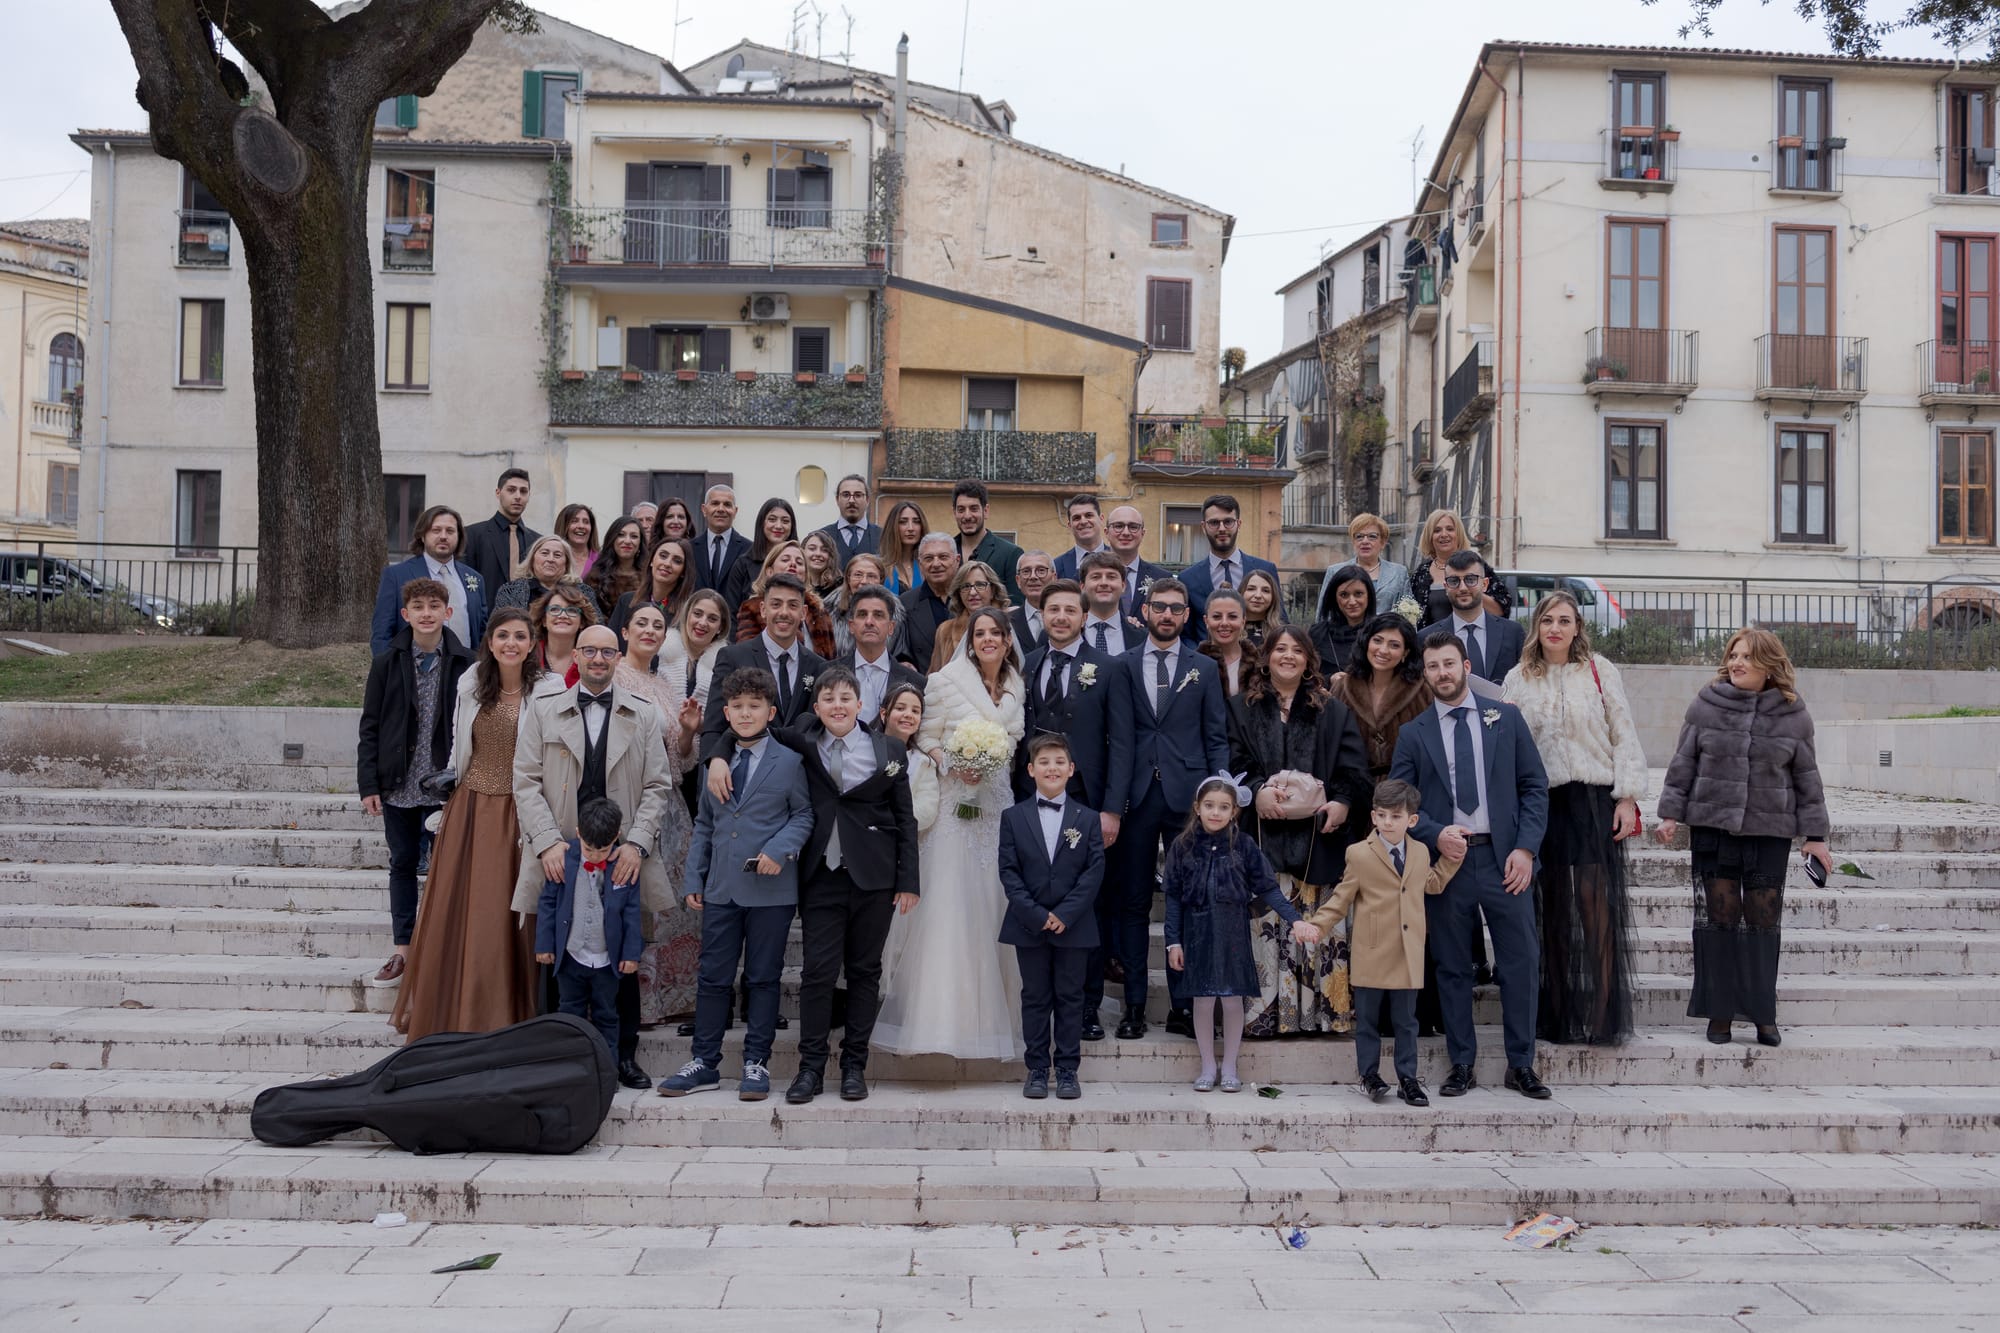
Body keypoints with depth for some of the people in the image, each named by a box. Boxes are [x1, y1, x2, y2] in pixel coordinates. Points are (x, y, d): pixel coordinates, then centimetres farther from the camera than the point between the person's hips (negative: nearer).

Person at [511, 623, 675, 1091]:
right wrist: (548, 841, -10)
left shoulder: (644, 715, 10)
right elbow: (526, 782, 2)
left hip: (622, 857, 0)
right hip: (560, 855, 0)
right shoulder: (542, 711, 9)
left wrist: (636, 844, -8)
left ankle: (625, 1054, 15)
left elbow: (657, 786, 5)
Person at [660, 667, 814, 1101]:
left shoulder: (788, 762, 1)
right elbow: (704, 824, 17)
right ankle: (705, 1063, 16)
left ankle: (756, 1062, 15)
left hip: (771, 890, -3)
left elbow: (803, 814, 2)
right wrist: (694, 877, 11)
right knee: (714, 978, 6)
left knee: (763, 979, 5)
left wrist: (780, 849, -15)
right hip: (720, 888, 3)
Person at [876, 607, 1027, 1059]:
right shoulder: (945, 681, -1)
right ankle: (946, 1017, -3)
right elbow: (925, 738, 0)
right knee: (949, 906, -8)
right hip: (954, 805, -4)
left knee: (992, 906, 5)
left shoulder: (1017, 688, 12)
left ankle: (987, 1015, 14)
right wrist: (952, 765, -15)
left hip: (999, 805, 4)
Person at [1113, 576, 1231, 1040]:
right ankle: (1134, 1004, 12)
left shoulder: (1204, 669, 8)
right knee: (1133, 902, 5)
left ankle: (1183, 1003, 13)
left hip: (1187, 795, 0)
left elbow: (1217, 738, 7)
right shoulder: (1123, 666, 7)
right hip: (1138, 796, 0)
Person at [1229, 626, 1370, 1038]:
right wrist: (1256, 790, -14)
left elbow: (1354, 769, 7)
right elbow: (1233, 762, 3)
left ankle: (1324, 1009, 4)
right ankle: (1266, 1012, -3)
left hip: (1319, 830, 1)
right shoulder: (1242, 708, 14)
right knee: (1267, 923, -6)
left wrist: (1343, 801, -10)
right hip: (1264, 832, -1)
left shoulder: (1333, 711, 16)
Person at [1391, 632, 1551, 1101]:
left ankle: (1521, 1066, 15)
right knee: (1453, 969, 7)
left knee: (1520, 964, 1)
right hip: (1446, 860, 0)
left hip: (1504, 858, 0)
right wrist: (1436, 835, -12)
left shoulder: (1505, 718, 7)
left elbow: (1534, 786, 6)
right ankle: (1461, 1066, 17)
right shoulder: (1414, 734, 6)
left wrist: (1526, 848, -5)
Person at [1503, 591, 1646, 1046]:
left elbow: (1624, 737, 3)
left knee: (1597, 907, -8)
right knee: (1551, 911, 2)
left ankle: (1601, 1016, -2)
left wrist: (1627, 797, -3)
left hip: (1594, 800, -2)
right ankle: (1556, 1017, 9)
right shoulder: (1518, 679, 10)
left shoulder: (1601, 672, 5)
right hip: (1541, 802, 2)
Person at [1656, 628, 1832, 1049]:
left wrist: (1814, 835, 6)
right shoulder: (1706, 706, 3)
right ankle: (1719, 1012, 8)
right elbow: (1683, 764, 7)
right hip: (1712, 825, 0)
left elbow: (1806, 778, 8)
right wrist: (1671, 813, 0)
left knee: (1764, 919, 1)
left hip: (1770, 831, 0)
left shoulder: (1793, 715, 4)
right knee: (1719, 916, 0)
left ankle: (1762, 1013, 12)